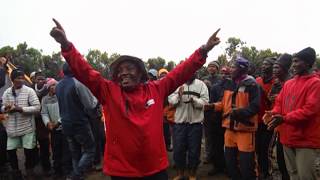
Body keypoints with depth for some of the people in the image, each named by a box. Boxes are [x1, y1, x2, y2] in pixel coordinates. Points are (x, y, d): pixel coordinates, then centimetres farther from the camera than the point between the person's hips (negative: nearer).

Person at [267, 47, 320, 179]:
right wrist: (275, 116, -8)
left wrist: (285, 118, -24)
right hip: (288, 137, 7)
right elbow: (279, 102, 13)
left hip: (306, 140, -7)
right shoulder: (288, 83, 12)